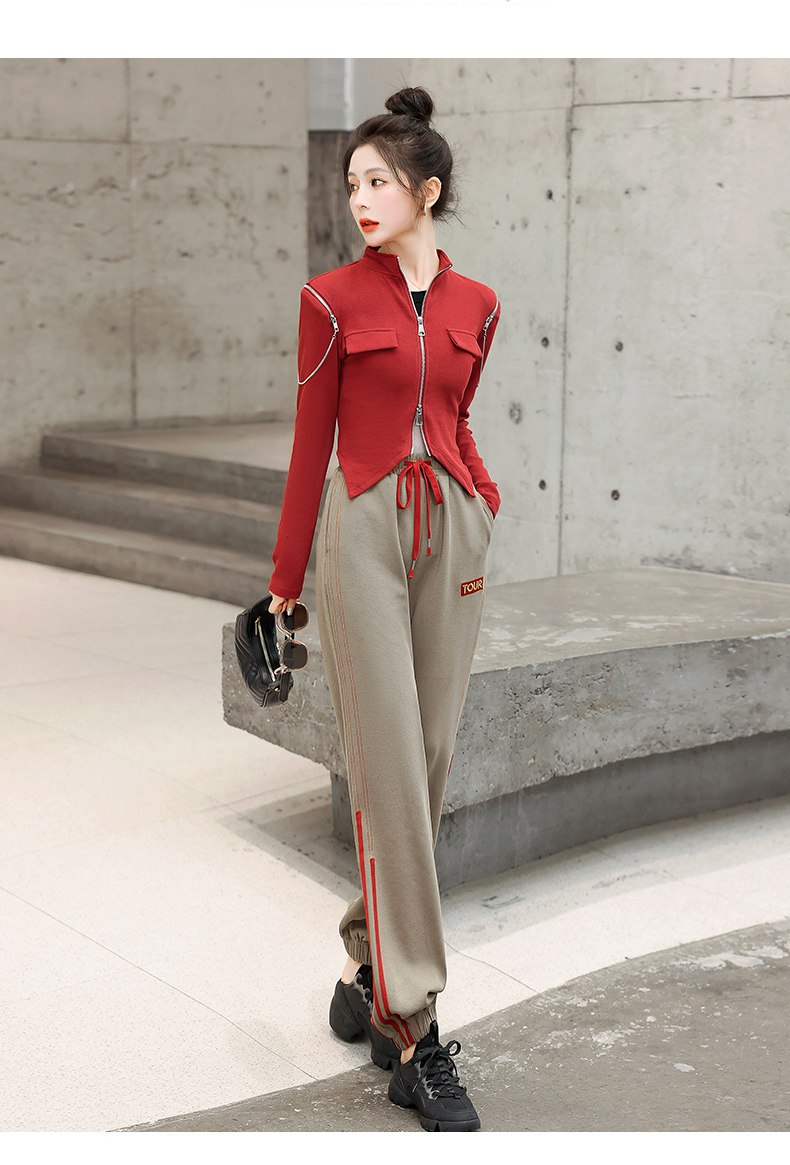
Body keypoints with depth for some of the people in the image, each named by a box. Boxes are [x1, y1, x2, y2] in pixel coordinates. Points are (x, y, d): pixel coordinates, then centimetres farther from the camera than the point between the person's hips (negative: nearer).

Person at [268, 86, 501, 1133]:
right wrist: (285, 580, 4)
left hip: (451, 535, 4)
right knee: (387, 770, -8)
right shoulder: (333, 299, -1)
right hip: (365, 534, -4)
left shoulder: (476, 307, 10)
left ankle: (369, 968, 24)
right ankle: (415, 1038, -6)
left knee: (429, 761, 6)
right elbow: (311, 444, 1)